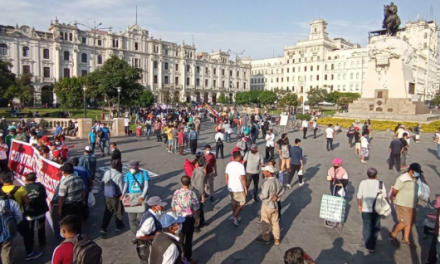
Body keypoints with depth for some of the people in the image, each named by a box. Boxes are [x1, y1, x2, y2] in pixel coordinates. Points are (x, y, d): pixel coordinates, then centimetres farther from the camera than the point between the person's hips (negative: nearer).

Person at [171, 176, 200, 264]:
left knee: (180, 237, 23)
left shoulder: (176, 192, -9)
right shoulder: (192, 193, -21)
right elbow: (196, 209, -13)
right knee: (188, 239, 10)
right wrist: (198, 218, 3)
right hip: (189, 219, -4)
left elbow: (173, 207, 2)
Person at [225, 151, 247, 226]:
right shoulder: (240, 165, -19)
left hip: (231, 188, 6)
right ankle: (234, 217, 0)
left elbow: (226, 176, 7)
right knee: (242, 203, 10)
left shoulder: (229, 165, 1)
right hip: (239, 189, -6)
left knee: (234, 203, 20)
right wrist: (246, 188, -9)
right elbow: (243, 178, -19)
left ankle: (235, 217, 32)